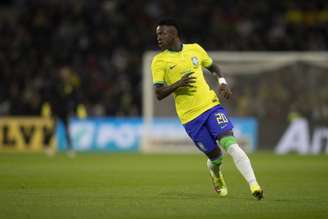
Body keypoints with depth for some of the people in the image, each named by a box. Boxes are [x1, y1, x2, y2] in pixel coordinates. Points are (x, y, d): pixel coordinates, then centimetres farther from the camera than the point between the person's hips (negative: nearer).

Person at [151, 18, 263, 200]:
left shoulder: (195, 49, 7)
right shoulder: (159, 61, 0)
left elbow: (213, 67, 23)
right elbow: (159, 94, -5)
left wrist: (223, 82, 4)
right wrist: (178, 84, -21)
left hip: (211, 105, 1)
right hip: (190, 116, -1)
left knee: (230, 143, -17)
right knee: (215, 156, 2)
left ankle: (254, 185, -20)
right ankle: (215, 174, 38)